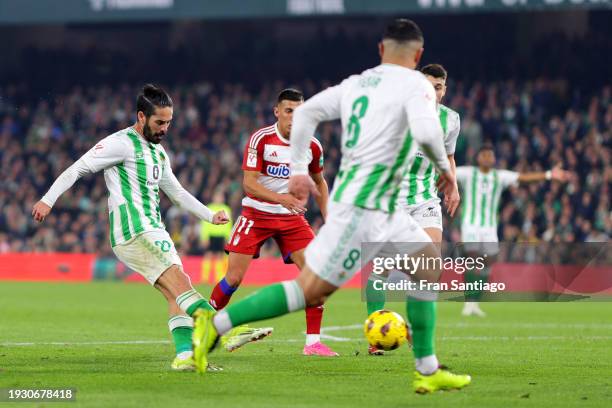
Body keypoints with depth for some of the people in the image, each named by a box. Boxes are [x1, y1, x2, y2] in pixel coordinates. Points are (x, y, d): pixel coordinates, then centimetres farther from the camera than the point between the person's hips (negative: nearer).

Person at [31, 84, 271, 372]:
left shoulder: (158, 151, 21)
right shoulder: (122, 143, -6)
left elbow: (176, 192, 30)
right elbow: (78, 168, -7)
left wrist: (211, 216, 22)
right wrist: (48, 200, -14)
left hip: (153, 232, 10)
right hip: (134, 231, -10)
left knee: (176, 295, -1)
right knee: (180, 282, -19)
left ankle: (185, 355, -6)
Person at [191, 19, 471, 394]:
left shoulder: (356, 83, 13)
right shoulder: (415, 84, -9)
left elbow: (306, 112, 11)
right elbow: (425, 131, -26)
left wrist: (299, 170, 15)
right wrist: (445, 167, -8)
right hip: (363, 208, -9)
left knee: (430, 267, 16)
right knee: (311, 291, -8)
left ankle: (428, 371, 15)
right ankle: (215, 324, -7)